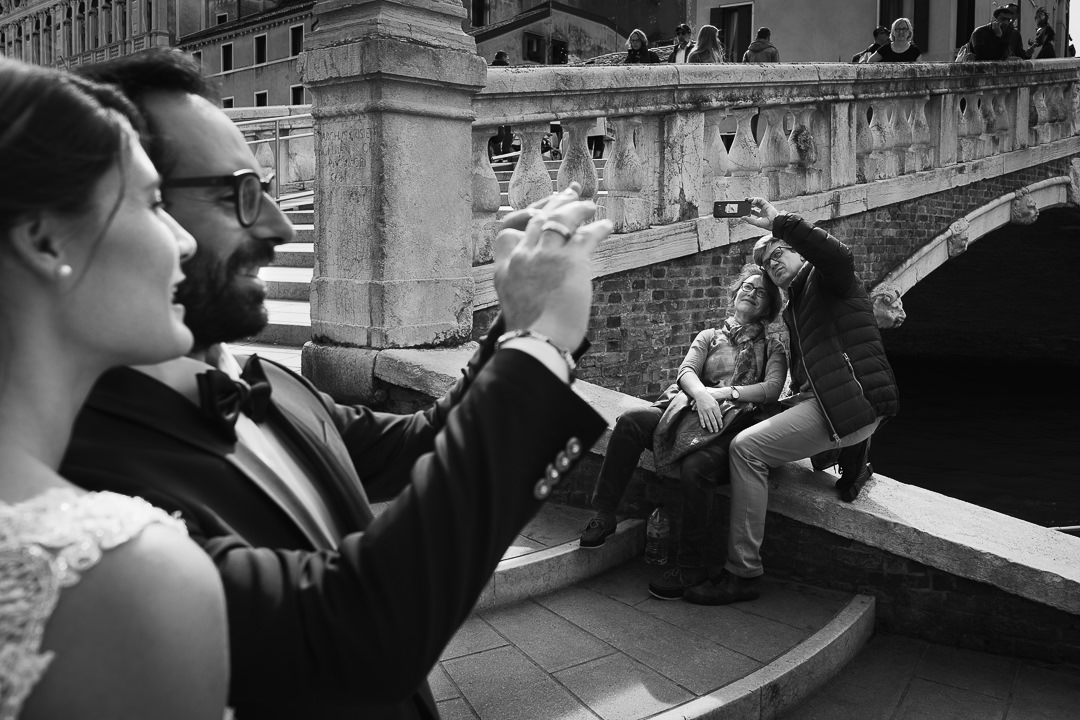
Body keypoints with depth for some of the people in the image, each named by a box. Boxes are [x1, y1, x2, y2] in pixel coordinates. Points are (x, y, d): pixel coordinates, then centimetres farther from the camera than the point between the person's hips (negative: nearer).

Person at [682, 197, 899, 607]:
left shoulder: (826, 279, 1)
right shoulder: (794, 309, 27)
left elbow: (839, 257, -24)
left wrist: (780, 223, -24)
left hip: (852, 401, -10)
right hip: (821, 400, 10)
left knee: (746, 448, -19)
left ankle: (742, 574, -16)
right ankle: (849, 455, 14)